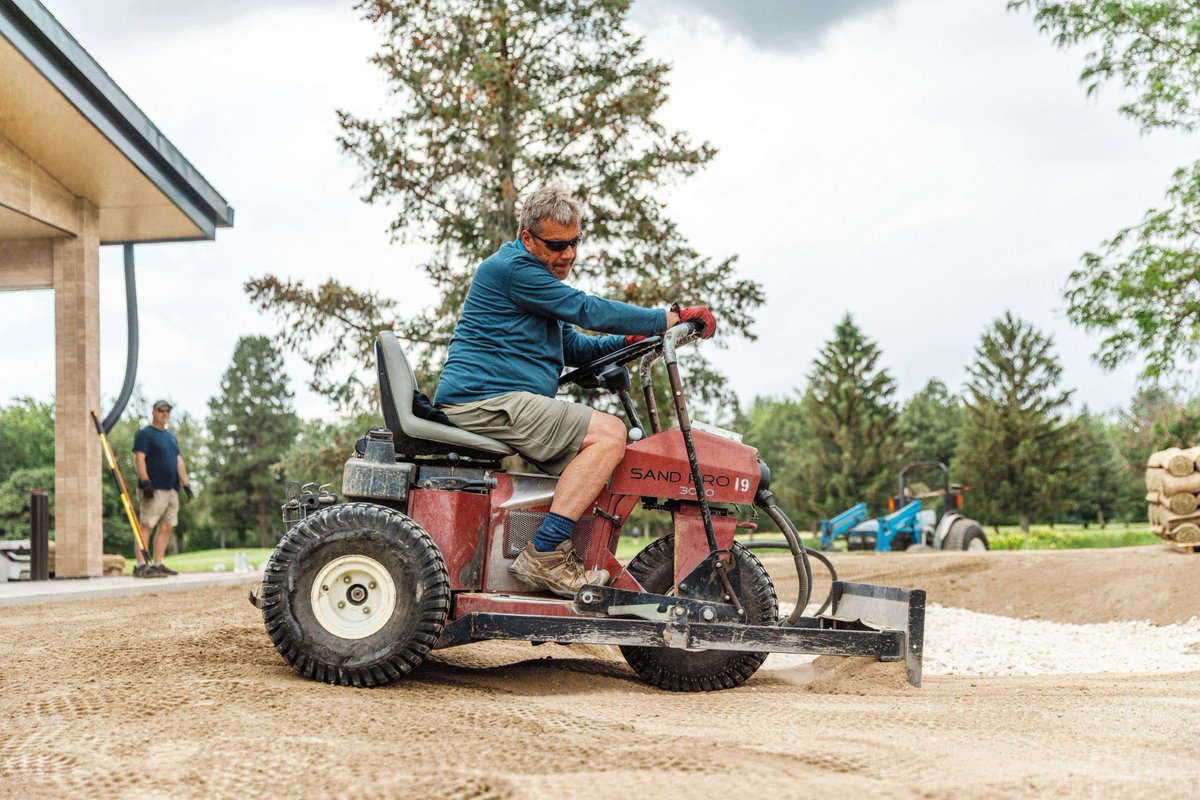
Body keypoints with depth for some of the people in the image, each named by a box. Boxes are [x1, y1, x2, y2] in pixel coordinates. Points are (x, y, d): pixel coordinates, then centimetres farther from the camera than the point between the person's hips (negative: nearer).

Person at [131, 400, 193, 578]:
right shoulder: (144, 434, -1)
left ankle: (158, 565, 9)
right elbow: (139, 459, -11)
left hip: (172, 489, 8)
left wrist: (185, 484, 15)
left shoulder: (171, 437, 24)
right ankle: (141, 565, -15)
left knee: (166, 528, 5)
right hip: (154, 490, -8)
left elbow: (179, 462, 24)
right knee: (147, 526, -12)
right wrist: (145, 482, -21)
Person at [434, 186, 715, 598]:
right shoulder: (512, 268, -8)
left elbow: (577, 349, 28)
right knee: (608, 434, -19)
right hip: (487, 399, -11)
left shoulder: (536, 278, 26)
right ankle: (544, 555, -24)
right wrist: (671, 318, -8)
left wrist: (630, 339, 9)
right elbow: (589, 310, -13)